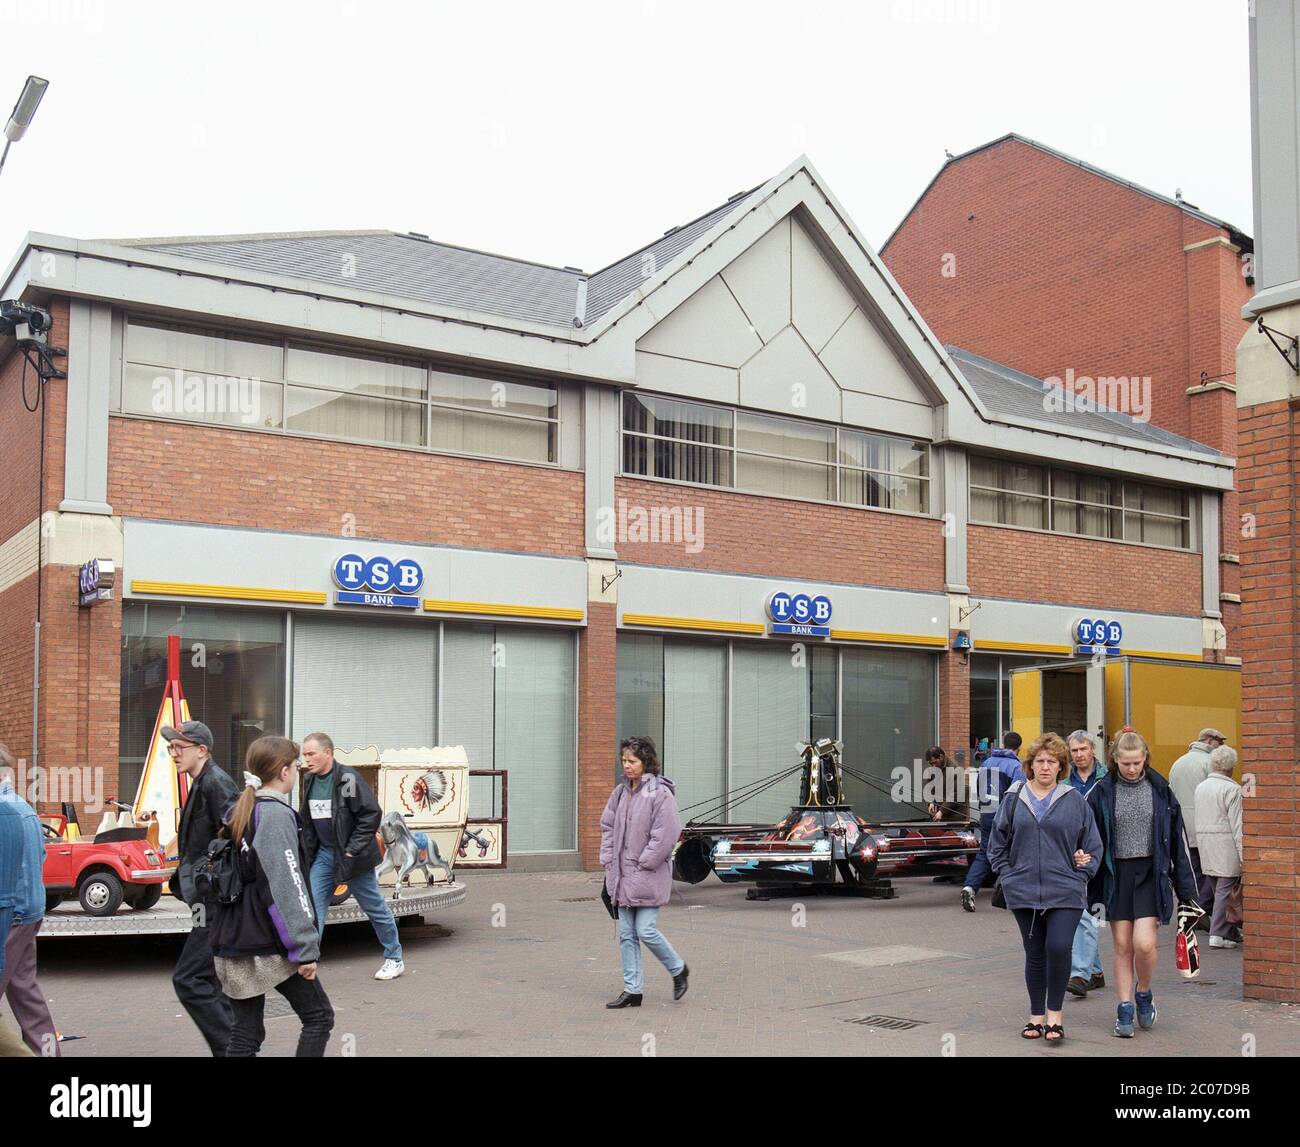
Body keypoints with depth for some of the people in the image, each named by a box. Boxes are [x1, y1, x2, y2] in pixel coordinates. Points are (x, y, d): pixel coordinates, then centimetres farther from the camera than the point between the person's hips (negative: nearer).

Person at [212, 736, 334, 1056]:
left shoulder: (237, 813, 12)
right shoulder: (277, 815, -14)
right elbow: (287, 888, -19)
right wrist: (305, 948, -18)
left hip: (234, 944, 8)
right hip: (271, 945, -8)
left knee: (245, 1032, 10)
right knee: (319, 1017, 5)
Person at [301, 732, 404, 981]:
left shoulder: (348, 779, -18)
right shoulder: (310, 782, 5)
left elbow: (371, 815, -19)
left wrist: (352, 851, -19)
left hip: (351, 856, -6)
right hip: (324, 855, 6)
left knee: (375, 907, 7)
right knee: (313, 906, -3)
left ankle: (394, 959, 22)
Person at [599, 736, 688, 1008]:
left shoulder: (660, 794, -13)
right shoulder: (620, 792, 9)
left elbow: (665, 836, -17)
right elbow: (607, 826, 15)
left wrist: (642, 865, -14)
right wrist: (608, 861, 5)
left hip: (648, 875, -7)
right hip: (621, 874, 7)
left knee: (646, 931, -7)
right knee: (626, 935, 8)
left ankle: (678, 970, 19)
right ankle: (632, 991, 16)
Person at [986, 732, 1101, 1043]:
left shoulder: (1075, 800, 2)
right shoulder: (1014, 799, 5)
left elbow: (1093, 845, 10)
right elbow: (997, 844, 12)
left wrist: (1082, 872, -1)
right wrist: (1008, 876, 3)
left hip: (1065, 892, -2)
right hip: (1024, 893, 2)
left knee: (1058, 947, -14)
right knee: (1034, 954, 9)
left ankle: (1054, 1013, 2)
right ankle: (1036, 1015, 22)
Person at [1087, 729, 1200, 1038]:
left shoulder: (1160, 790, 0)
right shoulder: (1102, 792, -1)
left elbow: (1178, 839, 5)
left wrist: (1187, 887, 5)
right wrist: (1083, 887, 0)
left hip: (1151, 873, -1)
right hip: (1116, 874, 1)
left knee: (1144, 943, -11)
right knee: (1122, 946, 4)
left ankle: (1143, 993, 17)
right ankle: (1125, 1010, 15)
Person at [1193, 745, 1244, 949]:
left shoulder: (1200, 787, 12)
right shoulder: (1232, 789, -11)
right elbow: (1237, 824, -14)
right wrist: (1243, 854, -12)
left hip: (1205, 846, 7)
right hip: (1225, 846, -7)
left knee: (1219, 889, 12)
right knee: (1226, 888, -2)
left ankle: (1231, 932, 18)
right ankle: (1218, 934, -4)